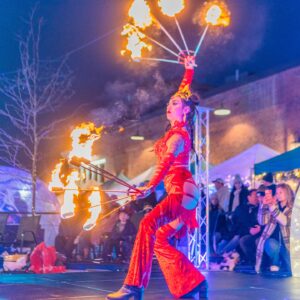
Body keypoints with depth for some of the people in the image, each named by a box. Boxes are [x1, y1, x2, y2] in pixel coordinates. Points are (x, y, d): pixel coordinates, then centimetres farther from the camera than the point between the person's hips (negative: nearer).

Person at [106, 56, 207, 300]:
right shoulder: (179, 129, 14)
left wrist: (151, 186, -39)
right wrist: (189, 71, 26)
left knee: (149, 225, -26)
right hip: (180, 192, 10)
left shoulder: (178, 134, -9)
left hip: (181, 191, -10)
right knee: (159, 240, 4)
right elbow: (183, 92, 26)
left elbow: (167, 160, -27)